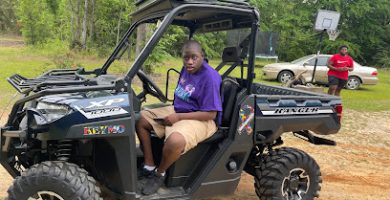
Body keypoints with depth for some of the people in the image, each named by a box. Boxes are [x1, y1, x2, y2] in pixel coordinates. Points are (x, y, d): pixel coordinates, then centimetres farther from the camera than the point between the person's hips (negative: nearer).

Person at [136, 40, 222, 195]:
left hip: (199, 119, -9)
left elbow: (211, 114, -23)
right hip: (177, 111, 9)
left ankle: (160, 173, -6)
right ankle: (149, 166, 4)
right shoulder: (187, 69, 3)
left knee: (175, 141, -38)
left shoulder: (210, 77, -21)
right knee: (141, 119, 2)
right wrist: (173, 113, 5)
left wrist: (178, 117, -23)